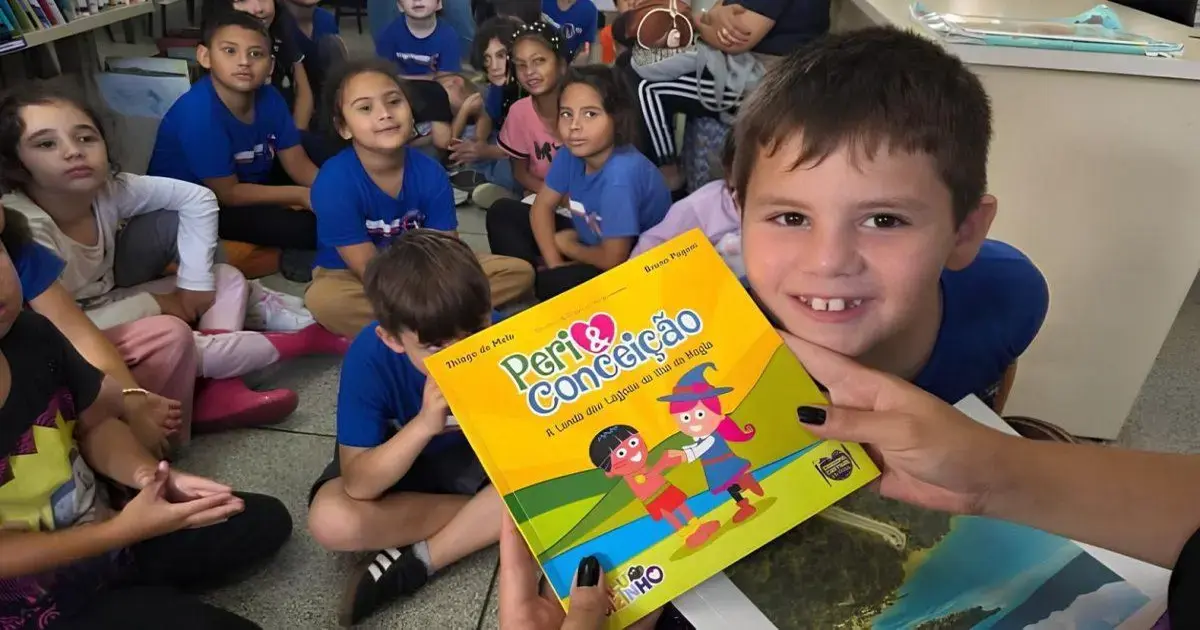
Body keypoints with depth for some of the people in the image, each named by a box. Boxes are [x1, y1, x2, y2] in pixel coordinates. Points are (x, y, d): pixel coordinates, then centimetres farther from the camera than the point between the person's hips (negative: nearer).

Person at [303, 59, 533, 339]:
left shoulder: (430, 173, -13)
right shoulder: (334, 182, -24)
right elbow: (370, 270, -23)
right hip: (353, 279, -4)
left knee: (519, 271, -10)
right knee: (323, 299, -41)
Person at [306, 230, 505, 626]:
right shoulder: (371, 357, -30)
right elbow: (359, 486, -31)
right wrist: (425, 424, -45)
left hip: (474, 453, 1)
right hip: (392, 463, -1)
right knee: (331, 521, -30)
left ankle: (418, 561, -17)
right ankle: (481, 512, -12)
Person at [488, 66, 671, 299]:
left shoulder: (622, 173, -33)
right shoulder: (570, 153, -13)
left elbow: (612, 259, -28)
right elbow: (542, 206, 1)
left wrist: (563, 244, -9)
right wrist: (554, 264, -13)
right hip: (591, 242, 8)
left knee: (553, 284, -30)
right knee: (502, 211, 1)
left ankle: (535, 285, 1)